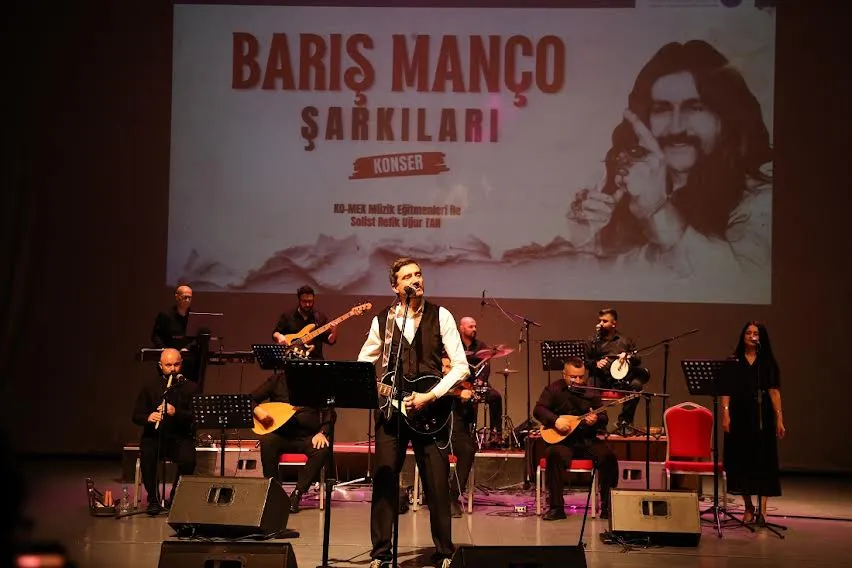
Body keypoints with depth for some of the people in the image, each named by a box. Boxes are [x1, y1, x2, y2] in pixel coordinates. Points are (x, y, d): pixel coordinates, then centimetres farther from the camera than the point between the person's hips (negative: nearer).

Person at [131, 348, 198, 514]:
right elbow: (136, 416, 5)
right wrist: (148, 418, -19)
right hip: (153, 436, 1)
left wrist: (176, 412, -26)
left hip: (180, 437, -1)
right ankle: (153, 499, -11)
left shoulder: (190, 388, 5)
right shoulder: (149, 386, 9)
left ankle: (176, 497, -5)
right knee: (146, 457, -32)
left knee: (188, 460, -31)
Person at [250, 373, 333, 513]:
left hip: (306, 437, 0)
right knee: (267, 441, -32)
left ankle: (297, 494, -24)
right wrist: (257, 410, -12)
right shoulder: (278, 380, 6)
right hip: (280, 435, 0)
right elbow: (249, 399, 9)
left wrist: (322, 433, -15)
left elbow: (330, 415, 3)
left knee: (323, 449, -31)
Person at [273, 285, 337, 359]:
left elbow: (330, 341, 8)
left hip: (314, 359, 1)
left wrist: (334, 333, -12)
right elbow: (275, 333, 13)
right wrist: (279, 336, -8)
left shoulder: (321, 317, 9)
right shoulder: (287, 316, 7)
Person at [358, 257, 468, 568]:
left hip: (429, 409, -2)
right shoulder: (382, 320, 5)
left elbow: (460, 365, -7)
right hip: (390, 406, 2)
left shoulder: (440, 316, -1)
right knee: (383, 480, -1)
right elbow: (362, 363, 15)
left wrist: (429, 396, -16)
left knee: (437, 483, 2)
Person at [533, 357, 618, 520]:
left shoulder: (591, 392, 12)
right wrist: (555, 420, -24)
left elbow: (604, 419, 7)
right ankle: (556, 507, -27)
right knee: (555, 455, -36)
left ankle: (607, 506, -13)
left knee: (608, 456, -25)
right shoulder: (553, 389, 6)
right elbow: (538, 409, -6)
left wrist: (596, 420, -18)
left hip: (587, 441, 3)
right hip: (562, 441, -3)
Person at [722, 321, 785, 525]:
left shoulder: (768, 363, 6)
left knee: (763, 461, -6)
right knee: (741, 459, 4)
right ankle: (748, 507, 17)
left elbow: (774, 391, 1)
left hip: (762, 417, -1)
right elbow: (726, 390, 2)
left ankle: (762, 509, -10)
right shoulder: (734, 362, 6)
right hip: (739, 416, 1)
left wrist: (779, 418, -5)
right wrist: (725, 413, -10)